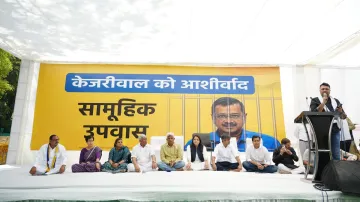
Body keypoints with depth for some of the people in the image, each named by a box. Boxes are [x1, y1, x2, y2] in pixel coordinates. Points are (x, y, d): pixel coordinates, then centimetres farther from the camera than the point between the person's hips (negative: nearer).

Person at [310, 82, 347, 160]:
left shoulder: (336, 101, 15)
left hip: (335, 130, 4)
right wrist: (323, 102, -12)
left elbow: (344, 116, 16)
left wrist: (340, 111, -7)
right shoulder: (315, 101, 3)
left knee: (336, 155, 7)